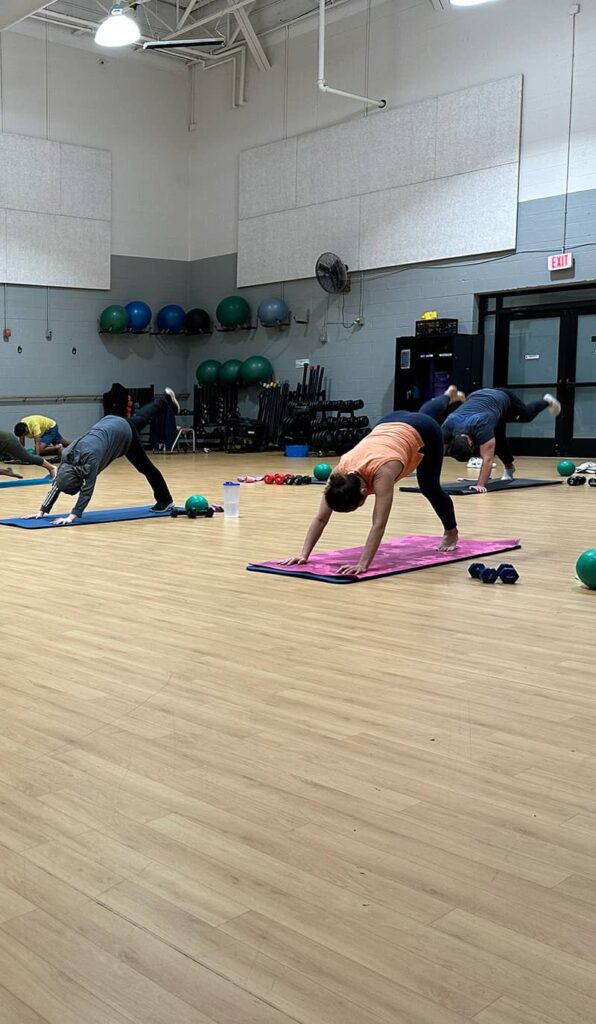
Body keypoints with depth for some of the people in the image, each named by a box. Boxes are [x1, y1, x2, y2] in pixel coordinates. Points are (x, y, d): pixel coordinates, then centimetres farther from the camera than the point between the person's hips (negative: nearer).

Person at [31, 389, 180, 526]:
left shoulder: (90, 458, -42)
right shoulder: (67, 457, -25)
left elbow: (87, 489, -44)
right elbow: (58, 484, -21)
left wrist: (72, 516, -50)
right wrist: (43, 510, -27)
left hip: (123, 431, -6)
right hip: (107, 425, 6)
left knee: (144, 466, 11)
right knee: (143, 418, 32)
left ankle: (165, 500, 31)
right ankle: (166, 400, 55)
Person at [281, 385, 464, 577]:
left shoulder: (382, 472, -46)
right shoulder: (341, 472, -32)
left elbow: (379, 525, -50)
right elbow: (320, 518, -30)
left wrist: (362, 565, -56)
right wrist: (304, 555, -38)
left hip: (424, 431, -4)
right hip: (390, 424, 5)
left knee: (429, 487, 14)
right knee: (426, 410, 38)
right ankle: (449, 395, 73)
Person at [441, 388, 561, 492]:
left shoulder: (481, 424, -49)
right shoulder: (449, 425, -37)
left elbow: (487, 458, -49)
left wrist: (480, 485, -54)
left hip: (501, 397, -3)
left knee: (527, 415, 26)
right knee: (497, 440, 10)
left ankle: (547, 402, 56)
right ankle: (509, 467, 37)